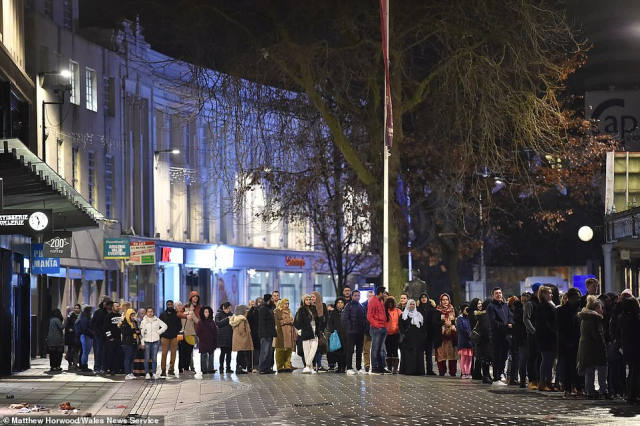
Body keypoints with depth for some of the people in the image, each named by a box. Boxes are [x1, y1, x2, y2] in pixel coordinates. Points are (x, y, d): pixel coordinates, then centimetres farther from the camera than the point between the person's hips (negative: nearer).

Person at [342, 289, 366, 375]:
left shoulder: (361, 307, 17)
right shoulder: (349, 306, -2)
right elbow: (345, 318, -8)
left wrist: (363, 329, 7)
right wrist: (350, 328, -15)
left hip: (360, 332, 6)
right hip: (351, 332, -6)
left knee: (359, 351, 10)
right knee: (350, 350, -7)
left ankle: (359, 368, 16)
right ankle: (349, 368, -6)